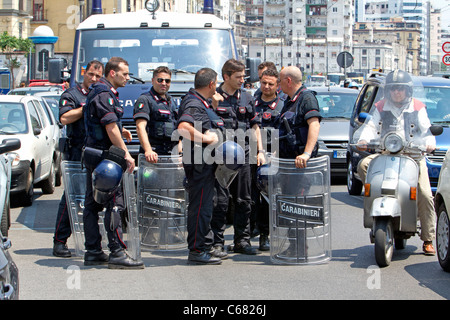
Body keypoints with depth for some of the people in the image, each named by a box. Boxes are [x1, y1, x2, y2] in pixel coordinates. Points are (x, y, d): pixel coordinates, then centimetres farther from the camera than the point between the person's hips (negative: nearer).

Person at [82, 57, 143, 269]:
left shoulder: (99, 92, 19)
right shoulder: (104, 95, -14)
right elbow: (111, 127, -19)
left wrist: (119, 131, 18)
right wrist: (126, 154, -19)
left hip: (92, 154, 11)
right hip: (103, 154, -11)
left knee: (93, 203, 10)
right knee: (114, 203, -10)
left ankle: (93, 252, 14)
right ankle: (117, 253, -11)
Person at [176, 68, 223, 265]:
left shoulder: (200, 102, 14)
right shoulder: (194, 104, -18)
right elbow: (183, 128, -35)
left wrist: (214, 104, 17)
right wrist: (207, 138, -26)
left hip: (204, 162, 11)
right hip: (199, 162, -11)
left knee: (204, 206, 17)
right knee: (200, 207, -6)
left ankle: (204, 247, 26)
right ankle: (196, 250, -2)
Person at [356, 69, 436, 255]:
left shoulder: (417, 108, 4)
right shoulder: (382, 107, 9)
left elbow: (426, 129, -6)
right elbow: (371, 126, -4)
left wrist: (429, 143, -28)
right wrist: (364, 140, -25)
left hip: (414, 156, -2)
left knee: (425, 196, -15)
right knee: (363, 165, -25)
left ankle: (428, 240, -7)